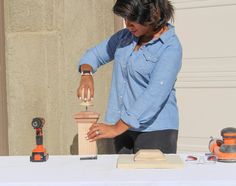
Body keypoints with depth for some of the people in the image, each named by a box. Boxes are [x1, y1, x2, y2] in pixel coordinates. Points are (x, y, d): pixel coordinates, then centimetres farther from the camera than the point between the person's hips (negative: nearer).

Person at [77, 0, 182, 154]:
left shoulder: (171, 47, -14)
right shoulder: (125, 36, 7)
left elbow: (154, 95, -23)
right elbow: (95, 54, 19)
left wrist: (116, 128, -25)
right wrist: (86, 75, -6)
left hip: (156, 131, -6)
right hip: (124, 128, 6)